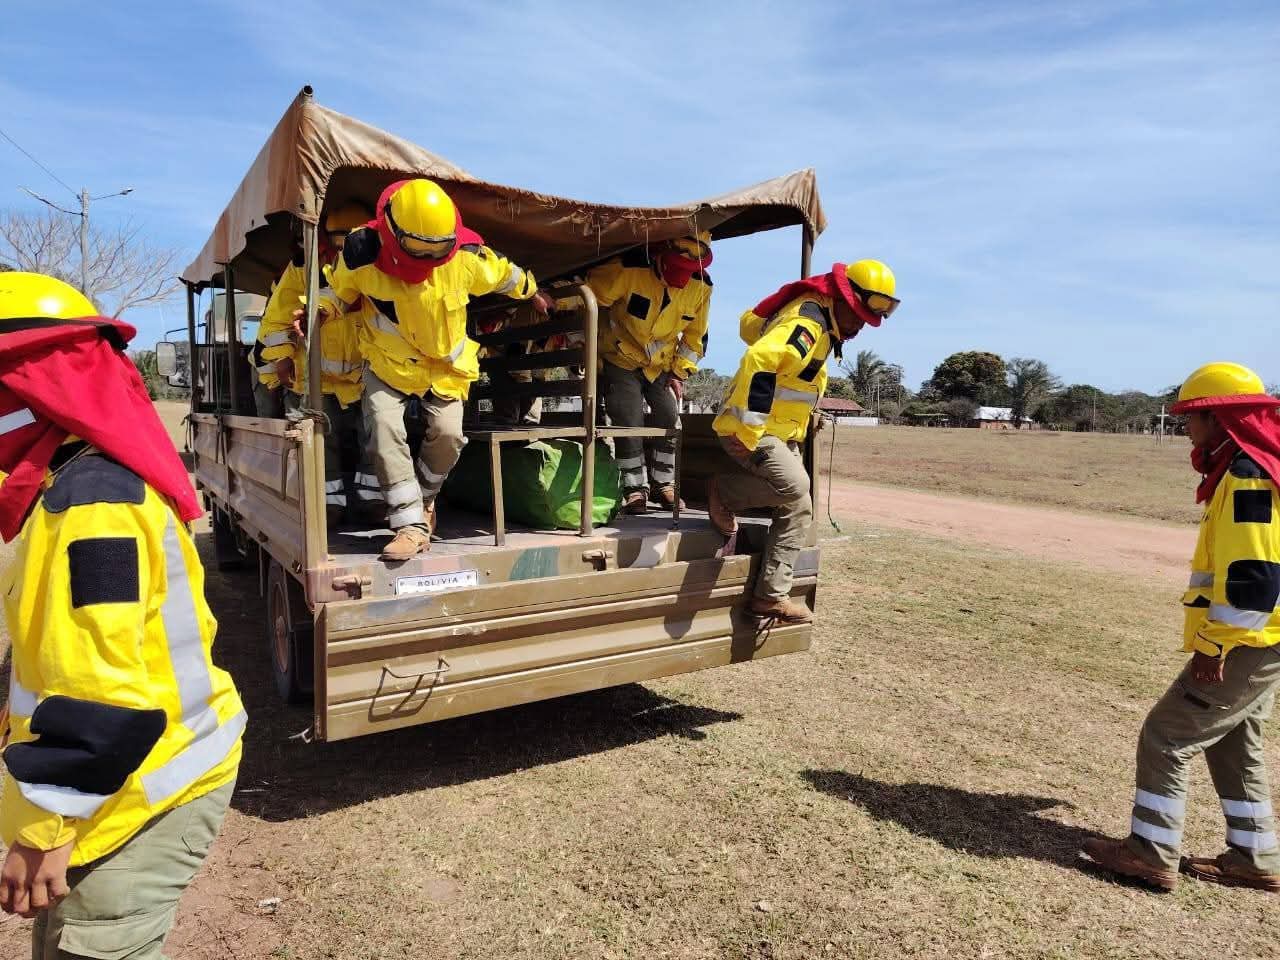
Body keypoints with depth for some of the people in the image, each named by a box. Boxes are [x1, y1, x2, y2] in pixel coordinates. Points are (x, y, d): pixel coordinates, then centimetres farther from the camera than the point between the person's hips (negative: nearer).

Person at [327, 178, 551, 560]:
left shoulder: (466, 254, -20)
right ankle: (411, 524, -14)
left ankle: (423, 499, 18)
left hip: (446, 362, 1)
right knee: (385, 430, -19)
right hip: (388, 360, -1)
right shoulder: (362, 254, -23)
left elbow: (505, 274, 3)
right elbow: (337, 295, 0)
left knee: (448, 433, -12)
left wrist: (532, 293, 18)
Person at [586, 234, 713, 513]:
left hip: (662, 364, 4)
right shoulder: (628, 268, -28)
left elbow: (695, 335, 1)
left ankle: (663, 484, 16)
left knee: (669, 418, -1)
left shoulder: (701, 285, -12)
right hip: (621, 360, -4)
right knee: (628, 423, -11)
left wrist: (680, 372, -2)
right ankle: (634, 488, 4)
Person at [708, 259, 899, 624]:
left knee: (797, 510, 7)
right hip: (749, 430, -10)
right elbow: (757, 362, -34)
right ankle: (723, 493, -1)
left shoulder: (825, 323, 10)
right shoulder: (807, 322, -21)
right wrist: (748, 430, -35)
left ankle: (772, 596, 11)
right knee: (793, 484, -27)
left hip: (780, 433, 10)